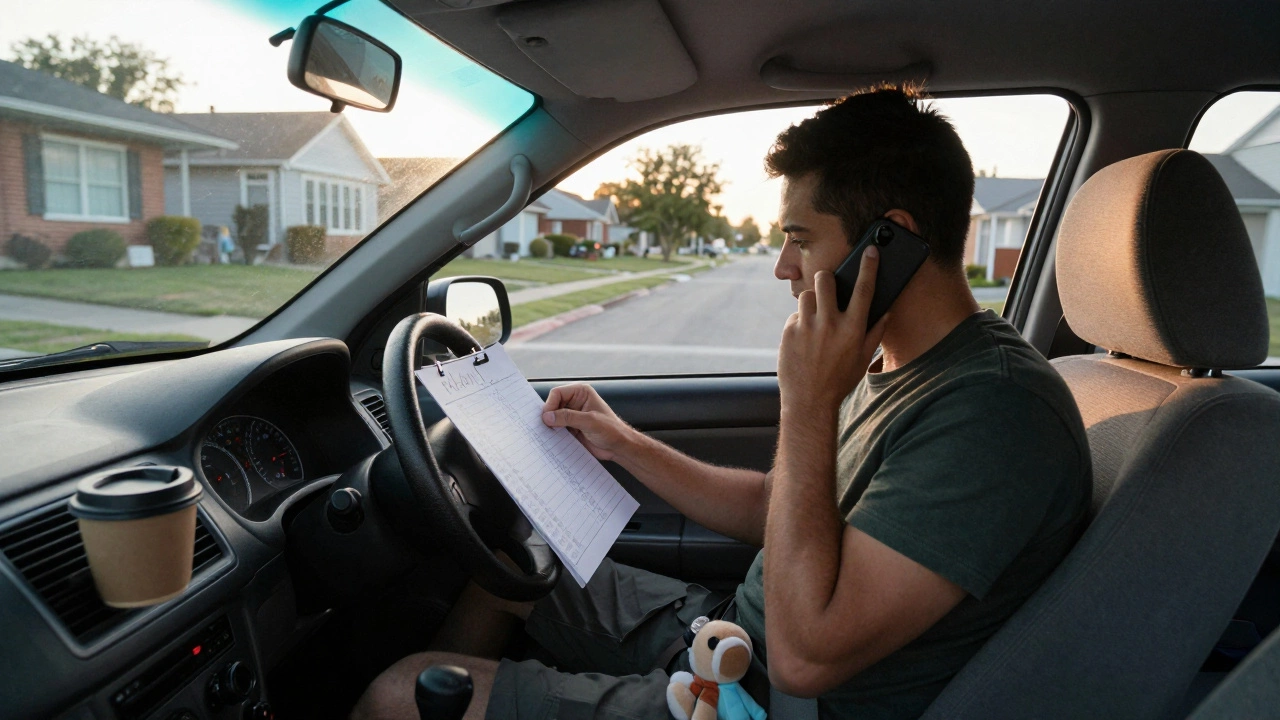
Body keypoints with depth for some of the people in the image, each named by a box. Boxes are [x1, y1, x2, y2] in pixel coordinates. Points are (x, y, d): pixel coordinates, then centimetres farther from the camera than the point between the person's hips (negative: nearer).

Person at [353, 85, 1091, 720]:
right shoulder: (892, 367, 4)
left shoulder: (995, 407, -26)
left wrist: (807, 404, -28)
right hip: (722, 630, 9)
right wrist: (623, 444, 7)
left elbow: (803, 656, -29)